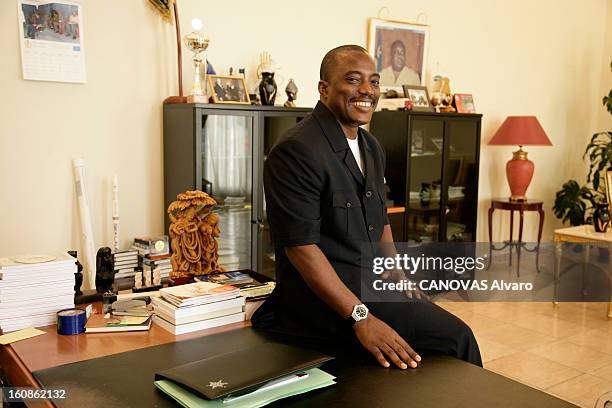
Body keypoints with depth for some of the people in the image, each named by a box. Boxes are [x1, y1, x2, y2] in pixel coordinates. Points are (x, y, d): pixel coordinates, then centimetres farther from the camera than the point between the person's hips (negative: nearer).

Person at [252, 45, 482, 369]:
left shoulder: (371, 148, 12)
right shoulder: (295, 151, -17)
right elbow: (301, 247, -22)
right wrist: (362, 318, -25)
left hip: (370, 287, 9)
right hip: (321, 297, -9)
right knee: (455, 336, -14)